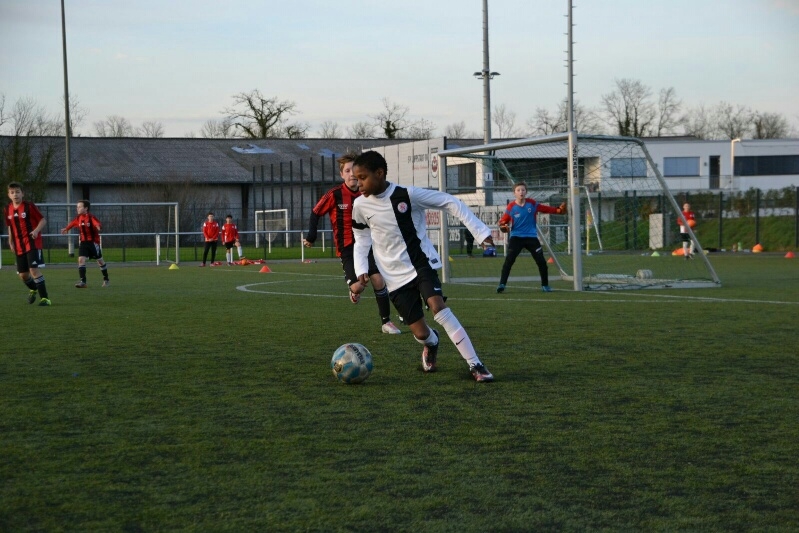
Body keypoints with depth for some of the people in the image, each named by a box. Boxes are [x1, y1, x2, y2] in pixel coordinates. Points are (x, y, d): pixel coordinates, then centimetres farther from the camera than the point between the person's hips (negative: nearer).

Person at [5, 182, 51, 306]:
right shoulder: (8, 209, 6)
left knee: (34, 270, -18)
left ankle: (45, 298, -14)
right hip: (19, 246, 6)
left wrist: (36, 230, -24)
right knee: (23, 274, 11)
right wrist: (11, 243, 16)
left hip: (33, 243, -6)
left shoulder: (29, 206, -9)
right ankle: (33, 290, 43)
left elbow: (43, 220, -7)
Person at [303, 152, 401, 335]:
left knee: (378, 280, -9)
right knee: (358, 286, -18)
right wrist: (311, 237, -3)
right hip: (346, 248, -3)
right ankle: (354, 290, 23)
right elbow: (316, 213, 0)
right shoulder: (334, 195, -11)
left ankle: (386, 322, 5)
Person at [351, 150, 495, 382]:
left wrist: (479, 230, -10)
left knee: (438, 307, -28)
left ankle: (475, 365, -21)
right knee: (421, 334, -2)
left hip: (422, 264, -3)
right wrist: (361, 270, -7)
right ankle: (431, 345, 39)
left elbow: (450, 202, -7)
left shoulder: (408, 195, -14)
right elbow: (361, 241, 10)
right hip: (395, 276, 3)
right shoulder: (360, 205, -4)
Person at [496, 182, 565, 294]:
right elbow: (503, 221, -3)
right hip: (516, 237, -2)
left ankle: (545, 285, 19)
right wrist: (503, 227, -25)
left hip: (531, 237, 2)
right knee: (509, 260, -18)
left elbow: (545, 208, 9)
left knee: (541, 261, 2)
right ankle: (502, 284, -17)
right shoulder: (511, 207, -8)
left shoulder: (532, 203, -2)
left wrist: (558, 210, 1)